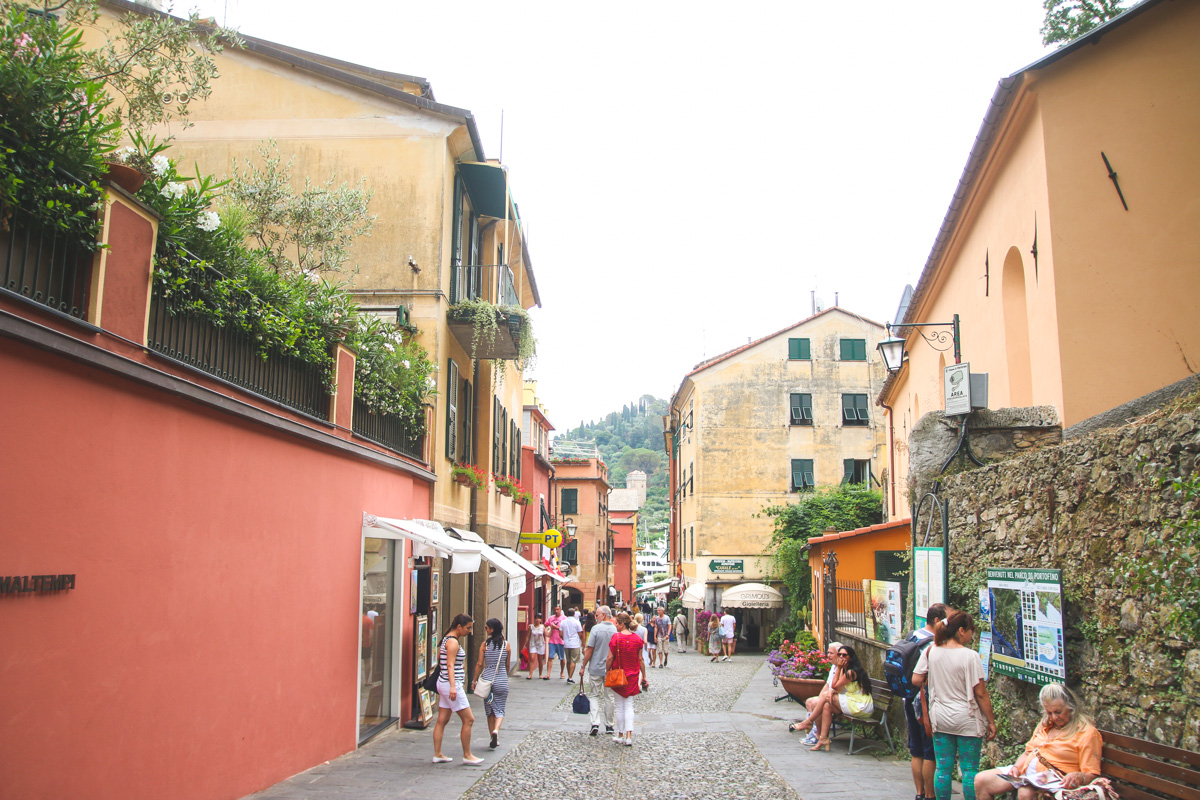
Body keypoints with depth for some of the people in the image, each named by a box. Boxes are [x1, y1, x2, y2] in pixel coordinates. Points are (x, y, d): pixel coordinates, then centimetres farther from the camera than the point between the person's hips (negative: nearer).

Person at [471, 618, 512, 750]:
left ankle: (493, 739, 16)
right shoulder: (507, 645, -1)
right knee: (500, 710, 7)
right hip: (502, 681, 0)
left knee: (489, 710, 13)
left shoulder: (485, 644, -5)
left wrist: (474, 681, 6)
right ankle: (496, 730, -20)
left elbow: (479, 664, -4)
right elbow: (508, 665, 6)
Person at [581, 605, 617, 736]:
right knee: (609, 697, 11)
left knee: (595, 696, 6)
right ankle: (609, 725, 16)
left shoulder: (596, 628, -13)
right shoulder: (616, 630, -2)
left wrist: (583, 666, -3)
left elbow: (590, 650, -12)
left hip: (596, 668, -3)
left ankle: (595, 723, -6)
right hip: (611, 669, 3)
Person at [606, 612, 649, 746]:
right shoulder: (637, 638, -2)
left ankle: (620, 735, 16)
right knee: (629, 706, 8)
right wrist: (644, 676, 9)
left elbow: (610, 658, -13)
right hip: (632, 676, 3)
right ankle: (629, 736, -1)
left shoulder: (616, 637, -13)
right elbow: (641, 659, 2)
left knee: (620, 707, 8)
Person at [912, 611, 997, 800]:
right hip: (967, 721, -4)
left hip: (940, 719, 4)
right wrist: (991, 721, -3)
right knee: (970, 769, 6)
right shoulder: (970, 656, -15)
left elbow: (916, 680, -1)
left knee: (943, 768, 10)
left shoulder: (931, 651, -2)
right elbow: (980, 694, -13)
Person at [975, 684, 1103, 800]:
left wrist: (1078, 777, -30)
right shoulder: (1045, 724, 19)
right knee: (980, 781, -7)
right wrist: (1017, 767, 2)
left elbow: (1092, 775, -8)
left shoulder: (1087, 732, -5)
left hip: (1052, 780, -7)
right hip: (1024, 770, 8)